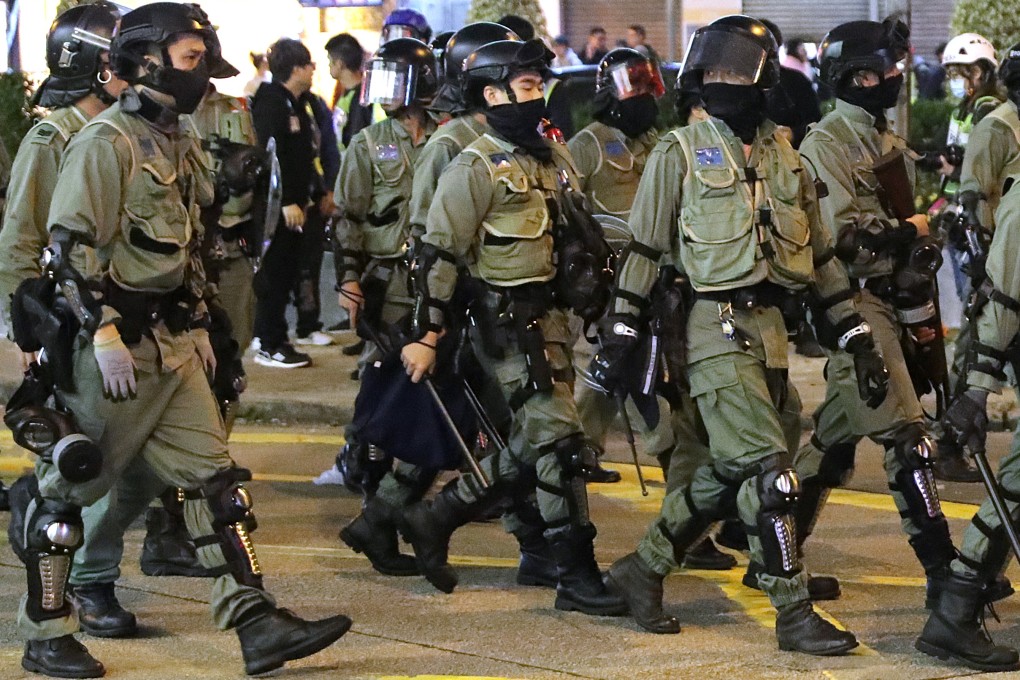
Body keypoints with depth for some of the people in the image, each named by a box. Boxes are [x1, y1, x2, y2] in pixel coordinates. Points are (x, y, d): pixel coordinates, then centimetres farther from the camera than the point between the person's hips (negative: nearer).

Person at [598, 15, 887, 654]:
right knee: (771, 471, -12)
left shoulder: (785, 157, 12)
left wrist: (860, 338, 12)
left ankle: (643, 569, 26)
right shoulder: (679, 154, -1)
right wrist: (618, 336, -3)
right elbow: (644, 249, 0)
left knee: (730, 473, 9)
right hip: (716, 331, -6)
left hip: (771, 330, 6)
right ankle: (795, 614, -6)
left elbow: (821, 254, 16)